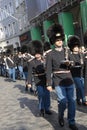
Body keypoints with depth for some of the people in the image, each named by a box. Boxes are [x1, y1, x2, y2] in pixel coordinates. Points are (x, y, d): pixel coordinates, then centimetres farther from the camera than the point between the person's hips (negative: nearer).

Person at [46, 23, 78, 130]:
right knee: (63, 102, -7)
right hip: (58, 82, -4)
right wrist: (49, 84, -9)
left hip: (69, 81, 4)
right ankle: (61, 117, 24)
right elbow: (48, 71, -4)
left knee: (72, 101, 5)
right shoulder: (50, 55, -3)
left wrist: (69, 63, -9)